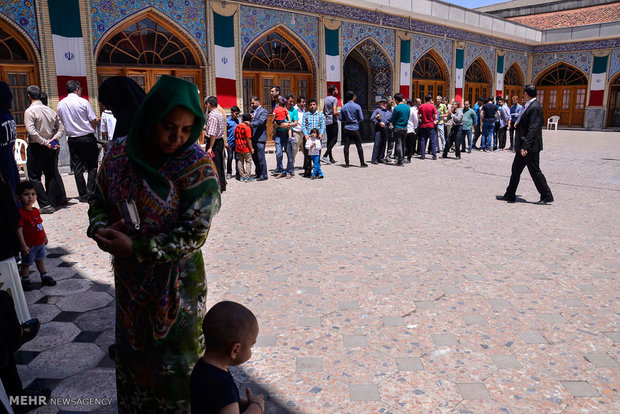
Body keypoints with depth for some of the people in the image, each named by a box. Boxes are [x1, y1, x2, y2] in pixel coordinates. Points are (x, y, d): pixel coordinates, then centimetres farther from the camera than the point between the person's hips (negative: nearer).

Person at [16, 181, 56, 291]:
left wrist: (44, 236, 20)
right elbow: (19, 230, -23)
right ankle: (25, 281, 23)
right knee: (26, 263, 8)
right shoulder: (21, 213, -21)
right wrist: (23, 245, -24)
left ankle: (45, 277, 34)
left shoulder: (36, 210, 3)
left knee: (40, 261, 21)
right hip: (29, 245, -7)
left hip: (40, 242, 7)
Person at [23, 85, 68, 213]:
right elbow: (61, 128, 8)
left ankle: (45, 205, -4)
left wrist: (45, 142, -18)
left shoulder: (29, 111, -12)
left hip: (36, 147, -6)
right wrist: (54, 139, -5)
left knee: (34, 177, 2)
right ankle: (60, 199, 17)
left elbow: (31, 131, -22)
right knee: (52, 174, 14)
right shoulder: (50, 110, 7)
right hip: (51, 148, 6)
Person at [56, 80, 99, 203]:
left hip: (72, 139, 4)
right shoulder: (83, 102, -8)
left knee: (77, 167, 8)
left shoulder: (60, 104, 6)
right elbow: (93, 121, -7)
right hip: (87, 138, -4)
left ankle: (83, 196, 10)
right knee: (92, 166, 3)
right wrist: (94, 126, 13)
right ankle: (90, 193, -3)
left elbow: (63, 122, 14)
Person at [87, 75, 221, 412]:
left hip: (176, 286, -5)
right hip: (130, 282, 5)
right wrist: (100, 228, -15)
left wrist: (135, 249, -23)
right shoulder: (120, 152, -5)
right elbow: (99, 202, 7)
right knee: (133, 352, 25)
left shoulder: (196, 166, -19)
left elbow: (194, 234, -21)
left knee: (174, 362, 14)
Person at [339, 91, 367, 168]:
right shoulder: (357, 106, -7)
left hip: (346, 128, 3)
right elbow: (361, 118, -6)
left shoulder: (343, 107, 2)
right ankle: (362, 163, 7)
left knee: (346, 146, 4)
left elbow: (341, 118, 6)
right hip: (355, 129, -3)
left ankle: (347, 163, 2)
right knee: (359, 146, 4)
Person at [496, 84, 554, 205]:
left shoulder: (535, 107, -18)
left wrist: (525, 146, -26)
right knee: (515, 170, 13)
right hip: (523, 146, 10)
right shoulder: (528, 106, 12)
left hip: (530, 147, -10)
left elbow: (533, 129, -23)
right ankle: (510, 195, 21)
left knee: (535, 172, -1)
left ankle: (547, 196, 10)